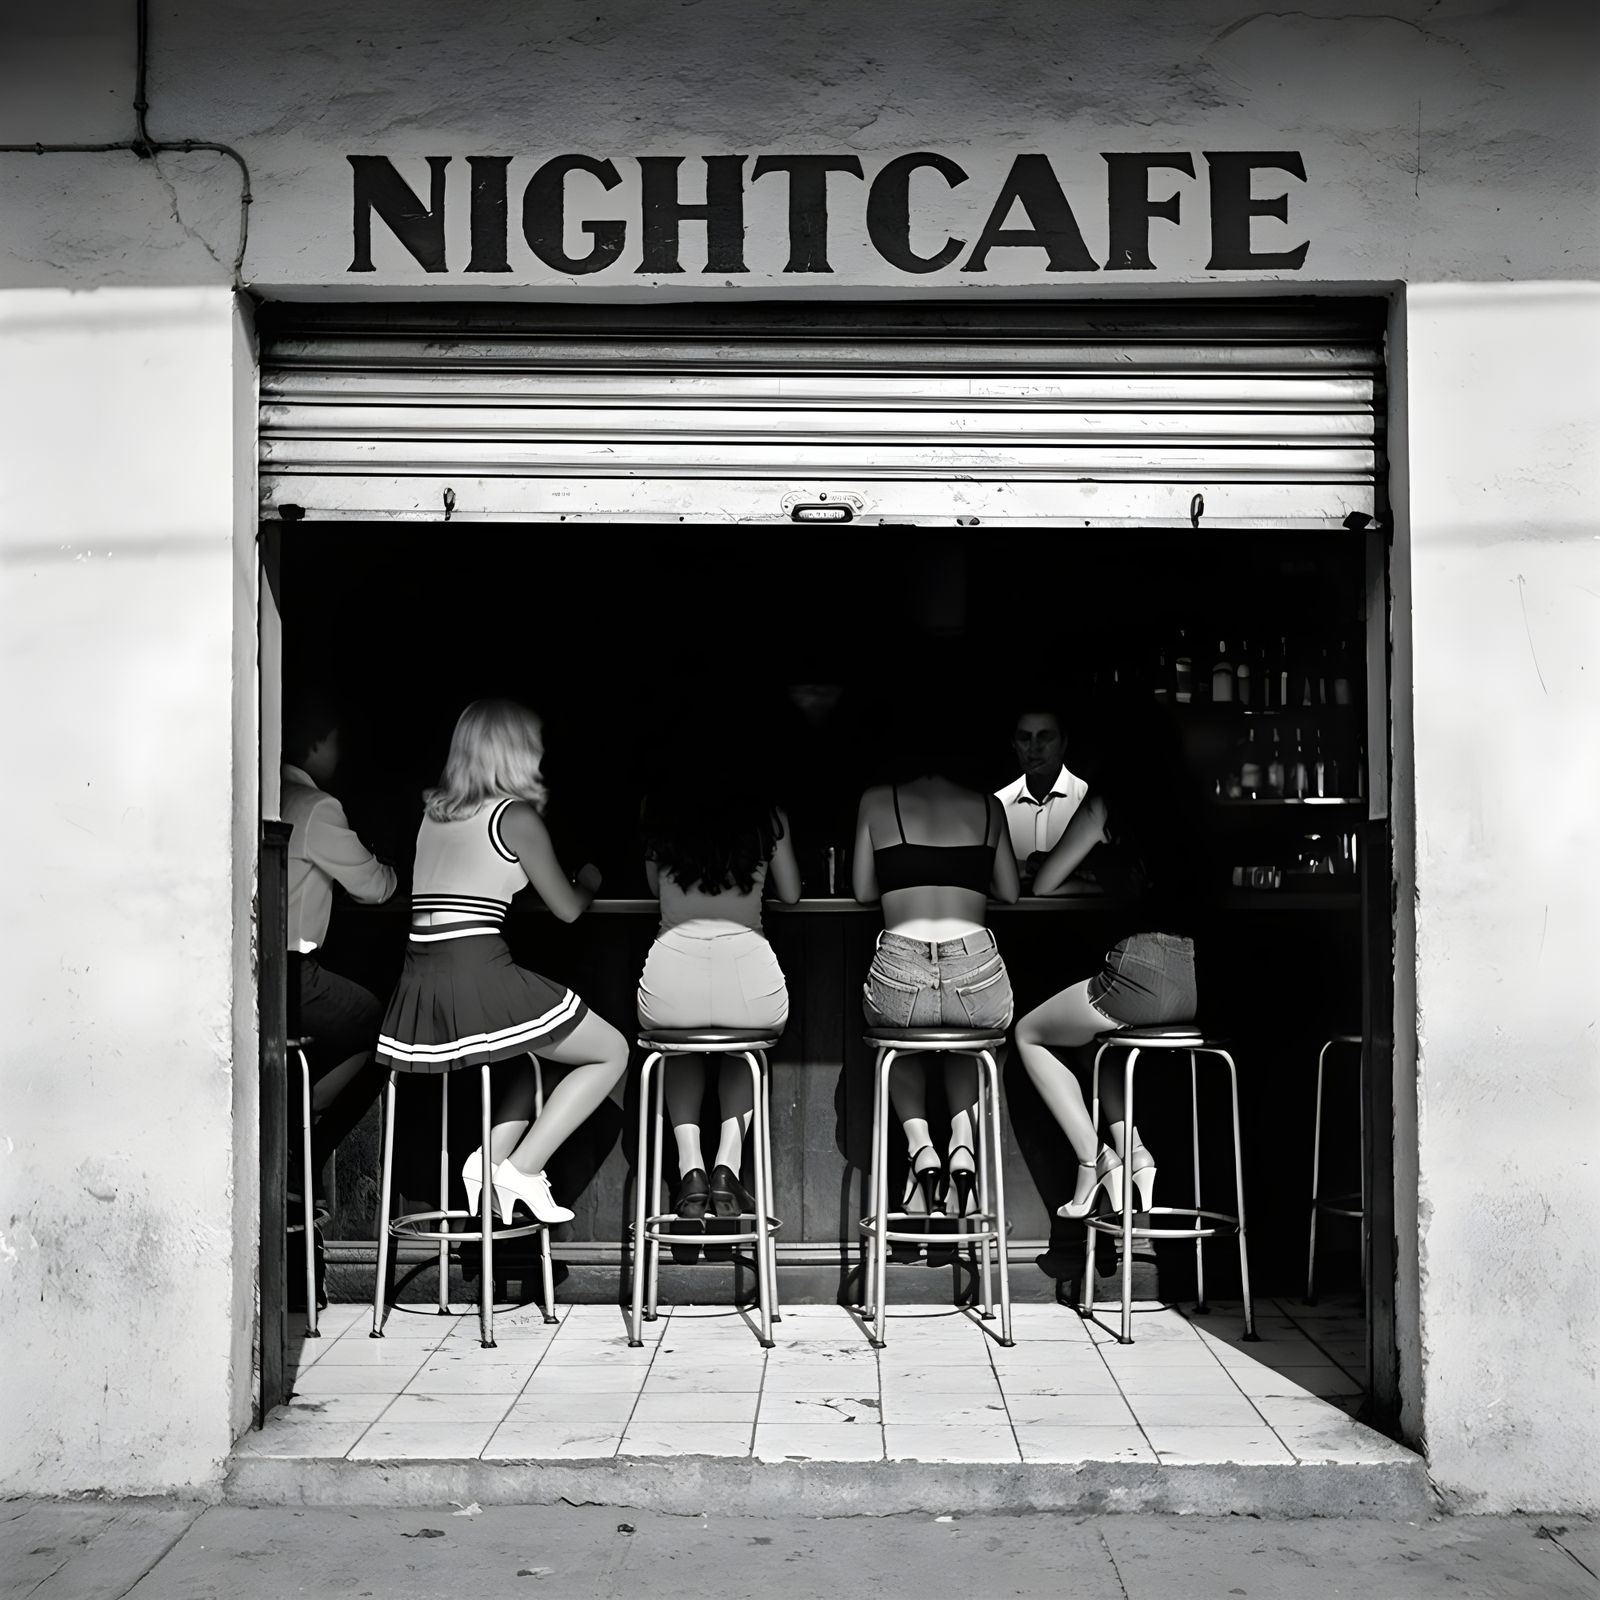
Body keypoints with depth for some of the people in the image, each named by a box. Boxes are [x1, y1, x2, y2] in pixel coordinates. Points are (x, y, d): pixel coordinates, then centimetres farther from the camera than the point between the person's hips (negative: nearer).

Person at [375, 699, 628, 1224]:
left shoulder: (433, 813, 16)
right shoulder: (515, 816, -3)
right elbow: (568, 909, 5)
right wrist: (589, 881, 28)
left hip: (417, 995, 7)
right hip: (479, 980, -7)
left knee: (532, 1055, 32)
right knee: (610, 1053, 10)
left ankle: (491, 1159, 11)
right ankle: (522, 1168, 1)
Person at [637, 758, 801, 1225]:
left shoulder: (658, 807, 14)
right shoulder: (768, 815, 12)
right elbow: (791, 894, 26)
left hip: (670, 981, 0)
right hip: (748, 966, 0)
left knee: (680, 1049, 37)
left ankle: (690, 1167, 16)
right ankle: (727, 1164, 16)